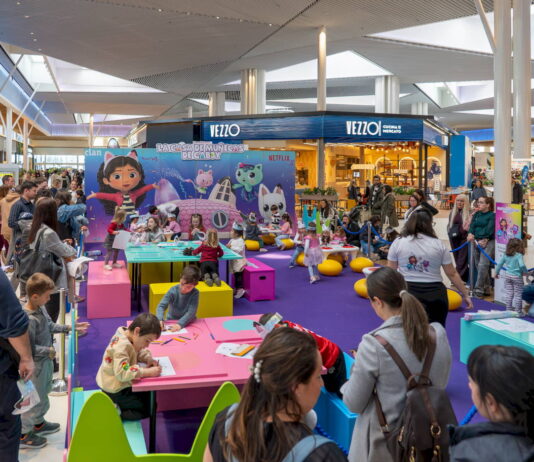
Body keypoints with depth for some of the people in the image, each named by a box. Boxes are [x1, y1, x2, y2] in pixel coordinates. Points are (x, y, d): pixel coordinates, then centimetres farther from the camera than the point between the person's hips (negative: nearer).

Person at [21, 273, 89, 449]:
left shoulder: (41, 308, -4)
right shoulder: (29, 319, -32)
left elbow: (50, 325, 13)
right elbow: (29, 348, -28)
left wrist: (69, 328, 7)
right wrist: (49, 351, -22)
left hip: (45, 361, 9)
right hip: (36, 365, -9)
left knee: (43, 394, 25)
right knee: (37, 400, 5)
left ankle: (38, 423, 44)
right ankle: (23, 434, 22)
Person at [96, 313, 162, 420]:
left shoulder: (125, 334, -2)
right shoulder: (122, 346, -30)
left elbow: (139, 352, 14)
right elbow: (122, 373, -39)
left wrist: (148, 359, -6)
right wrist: (148, 372, -37)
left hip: (119, 383, 9)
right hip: (115, 390, -9)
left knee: (149, 395, 16)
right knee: (148, 409, -4)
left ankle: (116, 407, 13)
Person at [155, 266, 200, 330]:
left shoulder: (195, 293, -13)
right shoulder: (173, 290, -10)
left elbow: (191, 312, -21)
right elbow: (161, 306, -14)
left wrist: (180, 324, -35)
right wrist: (160, 320, -33)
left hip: (187, 323, 0)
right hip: (171, 321, 0)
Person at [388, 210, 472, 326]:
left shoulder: (398, 243, 3)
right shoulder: (438, 244, 4)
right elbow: (452, 274, 5)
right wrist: (465, 295, 14)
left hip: (407, 292, 0)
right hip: (435, 295, 1)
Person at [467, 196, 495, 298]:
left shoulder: (492, 215, -2)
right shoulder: (476, 215, 17)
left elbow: (490, 229, -11)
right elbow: (472, 225, 4)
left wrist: (484, 240, -19)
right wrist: (470, 234, -15)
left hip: (488, 242, -7)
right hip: (476, 242, 7)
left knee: (482, 265, -14)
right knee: (478, 265, 8)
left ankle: (479, 289, -12)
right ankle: (486, 288, 18)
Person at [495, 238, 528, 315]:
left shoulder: (506, 255, 3)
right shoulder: (519, 255, -15)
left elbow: (499, 264, 8)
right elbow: (522, 265, -27)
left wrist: (496, 273, 21)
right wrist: (525, 272, -10)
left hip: (508, 276, 5)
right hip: (517, 277, -5)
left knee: (508, 293, 12)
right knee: (518, 295, 5)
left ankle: (509, 309, 20)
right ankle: (518, 311, 10)